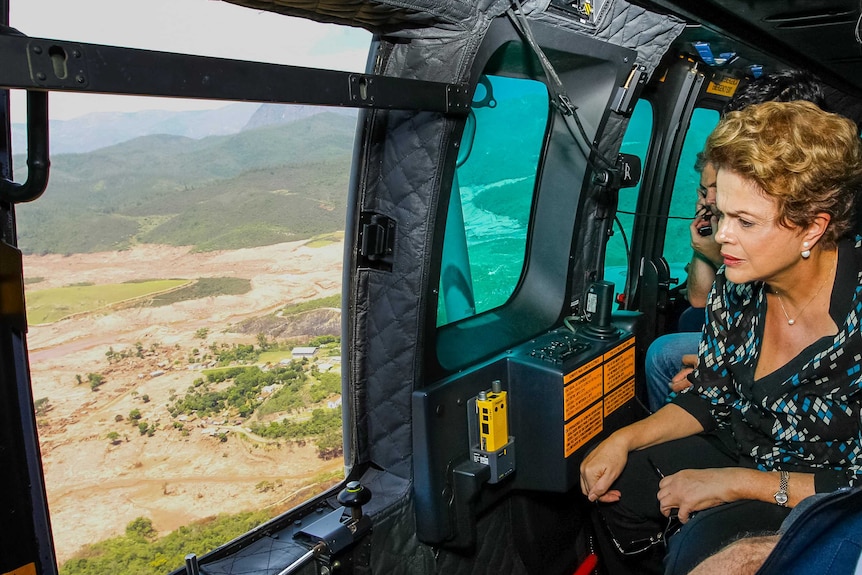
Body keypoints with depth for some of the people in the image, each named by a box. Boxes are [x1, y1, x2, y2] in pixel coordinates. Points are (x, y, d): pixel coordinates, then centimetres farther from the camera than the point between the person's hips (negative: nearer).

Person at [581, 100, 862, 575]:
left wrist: (734, 482, -23)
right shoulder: (737, 286, -9)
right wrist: (625, 438, -9)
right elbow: (709, 398, 4)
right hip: (741, 455, 6)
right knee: (613, 484, 0)